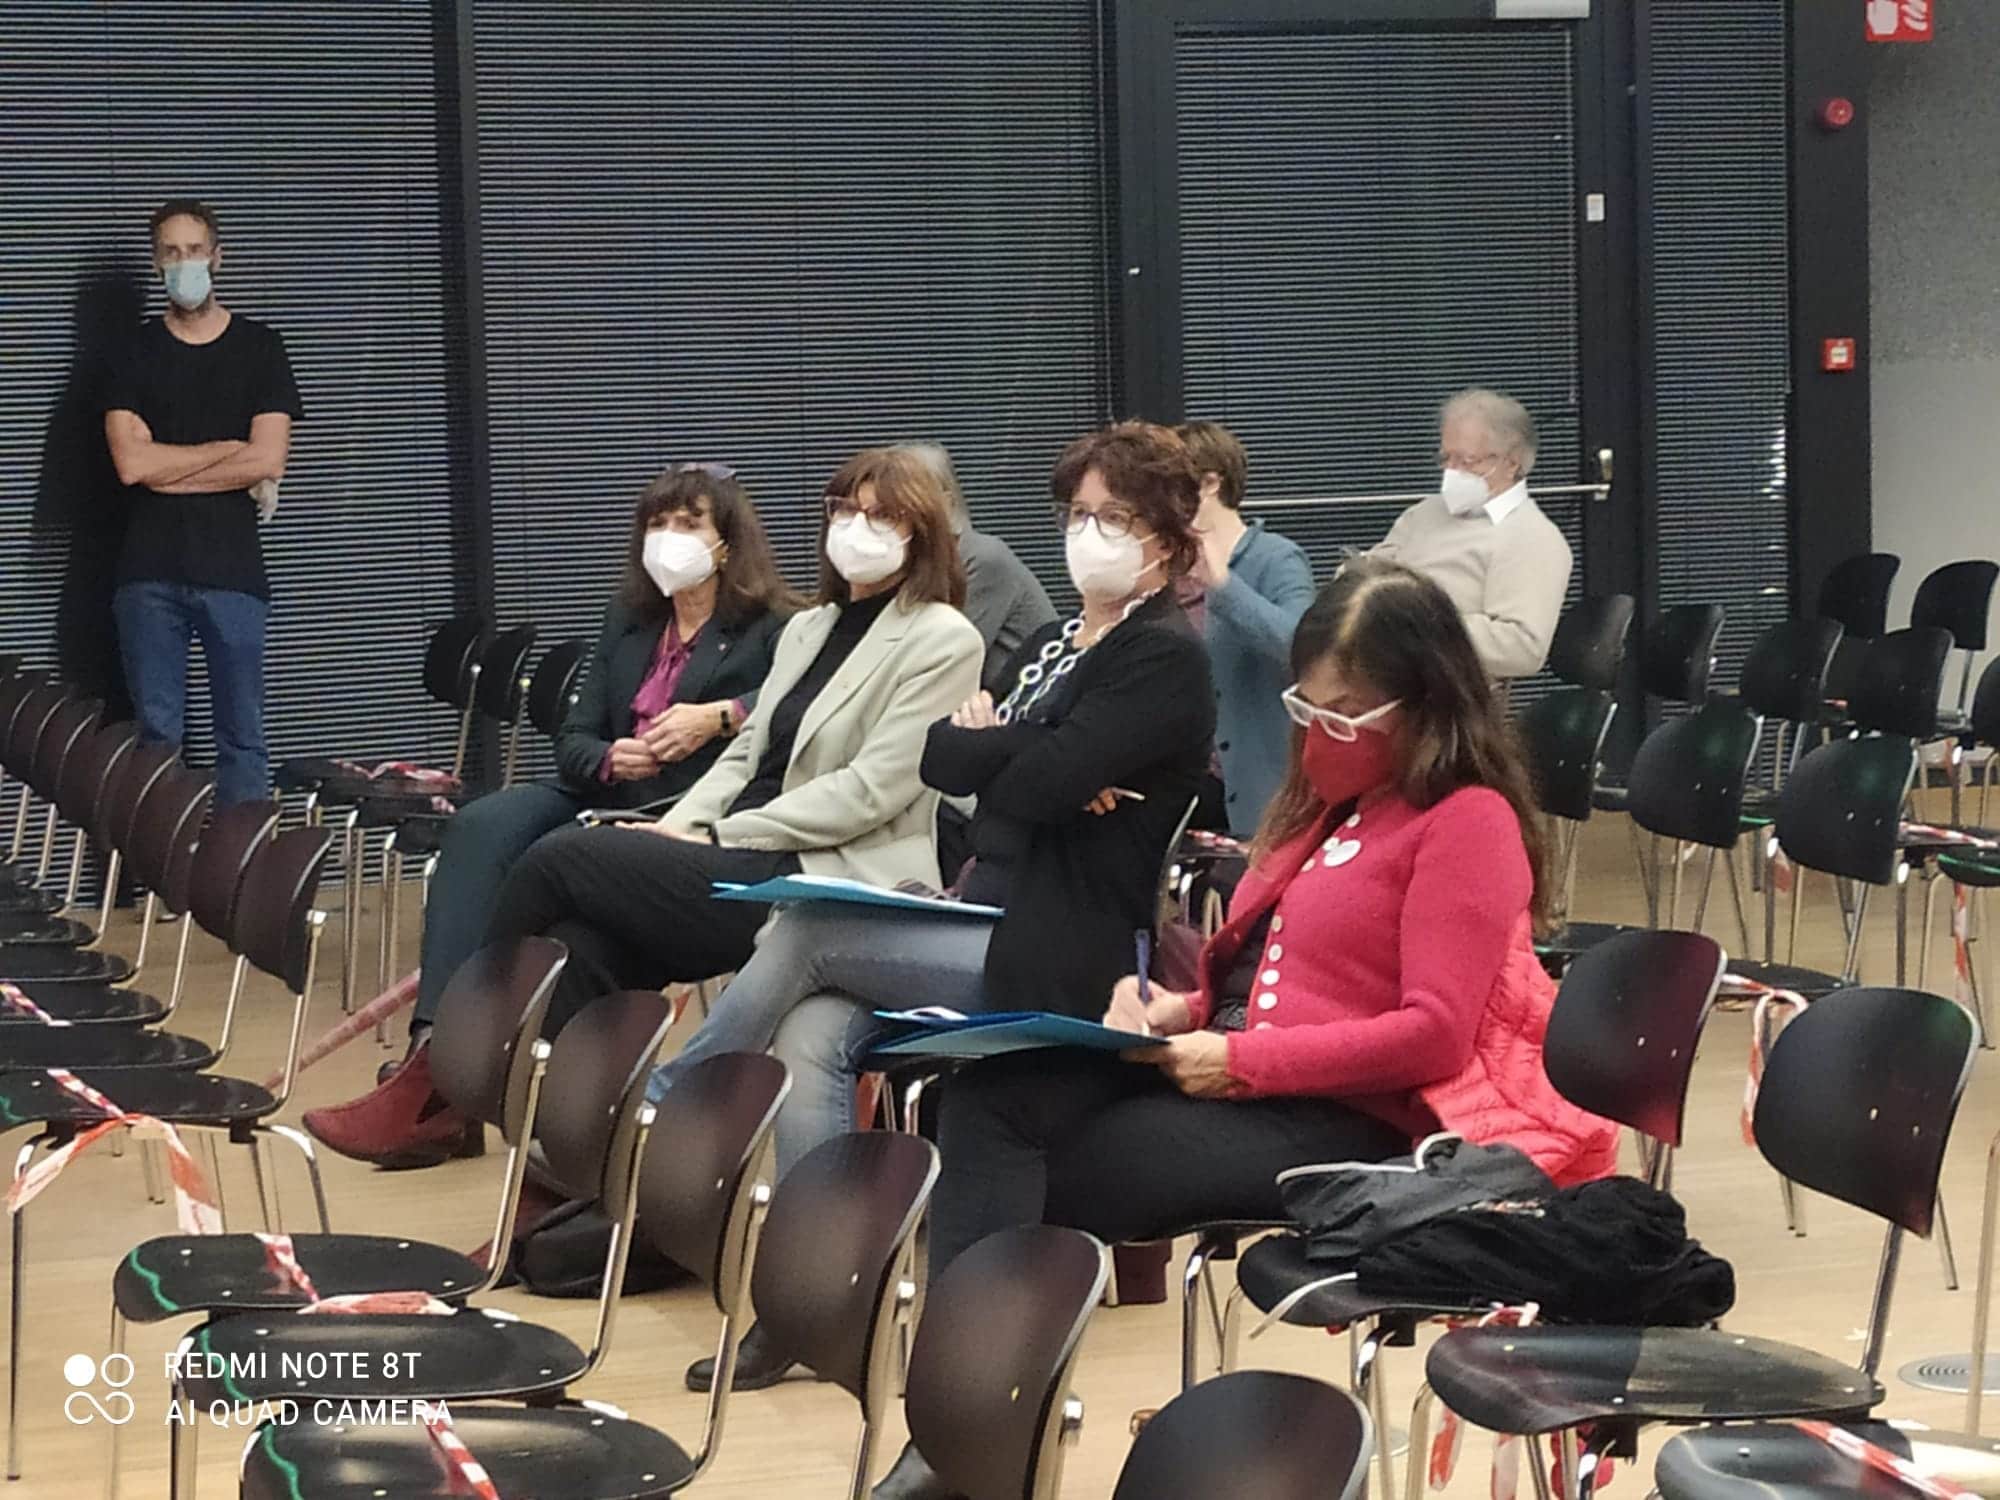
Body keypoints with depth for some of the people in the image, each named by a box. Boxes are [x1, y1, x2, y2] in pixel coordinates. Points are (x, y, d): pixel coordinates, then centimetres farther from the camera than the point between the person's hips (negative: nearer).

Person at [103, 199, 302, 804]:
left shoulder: (259, 347, 6)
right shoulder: (136, 353, 8)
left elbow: (269, 464, -5)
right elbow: (131, 463, -5)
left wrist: (167, 471, -4)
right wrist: (230, 449, -4)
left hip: (232, 570, -1)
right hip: (150, 573, 1)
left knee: (242, 737, 0)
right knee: (157, 733, 1)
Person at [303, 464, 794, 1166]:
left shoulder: (770, 632, 3)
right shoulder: (629, 622, 23)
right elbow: (572, 740, 18)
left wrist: (721, 717, -23)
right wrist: (610, 758, -5)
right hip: (603, 796, 6)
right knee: (480, 828, -24)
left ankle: (441, 1079, -30)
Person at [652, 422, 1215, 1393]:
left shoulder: (1165, 658, -6)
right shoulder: (1050, 647, 22)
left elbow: (1042, 781, -19)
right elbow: (939, 759, 11)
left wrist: (987, 743, 2)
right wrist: (1024, 759, -9)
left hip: (1057, 957, -8)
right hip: (982, 929, 8)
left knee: (803, 931, -19)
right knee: (812, 1038, -18)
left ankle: (659, 1110, 0)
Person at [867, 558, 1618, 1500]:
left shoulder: (1469, 821, -9)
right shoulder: (1334, 800, 19)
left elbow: (1433, 1033, -18)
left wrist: (1240, 1060, -20)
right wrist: (1183, 1011, 3)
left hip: (1352, 1123, -9)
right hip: (1241, 1075, 9)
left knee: (1037, 1184, -19)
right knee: (992, 1098, -17)